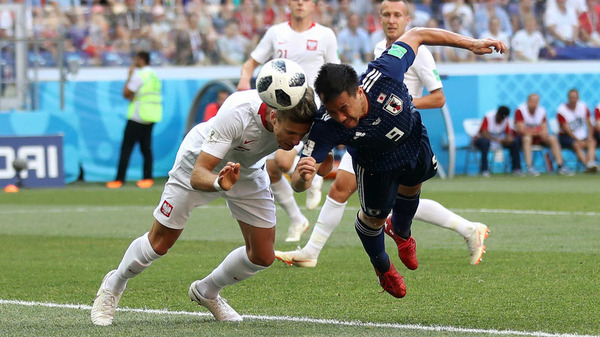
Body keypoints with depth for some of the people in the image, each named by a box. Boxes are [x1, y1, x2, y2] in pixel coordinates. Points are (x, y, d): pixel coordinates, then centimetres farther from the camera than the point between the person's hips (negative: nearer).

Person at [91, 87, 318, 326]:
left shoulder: (300, 122, -31)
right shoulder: (237, 112, -43)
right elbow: (197, 175, -40)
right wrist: (219, 183, -62)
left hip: (248, 171, 4)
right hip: (199, 162, -4)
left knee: (263, 256, -1)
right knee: (159, 244, 3)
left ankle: (206, 292, 28)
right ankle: (113, 286, 33)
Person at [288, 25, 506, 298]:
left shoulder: (382, 75, -47)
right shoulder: (326, 127, -46)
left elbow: (416, 35, -28)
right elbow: (298, 183, -46)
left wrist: (471, 44, -25)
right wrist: (302, 176, -71)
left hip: (413, 140, 3)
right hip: (375, 164, -3)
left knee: (411, 185, 30)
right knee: (374, 216, 10)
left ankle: (401, 232, 67)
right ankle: (382, 268, 47)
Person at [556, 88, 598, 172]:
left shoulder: (583, 107, 6)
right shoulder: (561, 110, -8)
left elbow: (589, 124, 7)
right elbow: (566, 129, -14)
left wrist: (590, 136, -12)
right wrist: (578, 140, -21)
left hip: (582, 136, 4)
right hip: (566, 136, -4)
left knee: (592, 142, -26)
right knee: (577, 145, -34)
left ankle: (591, 162, -46)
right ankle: (587, 164, -47)